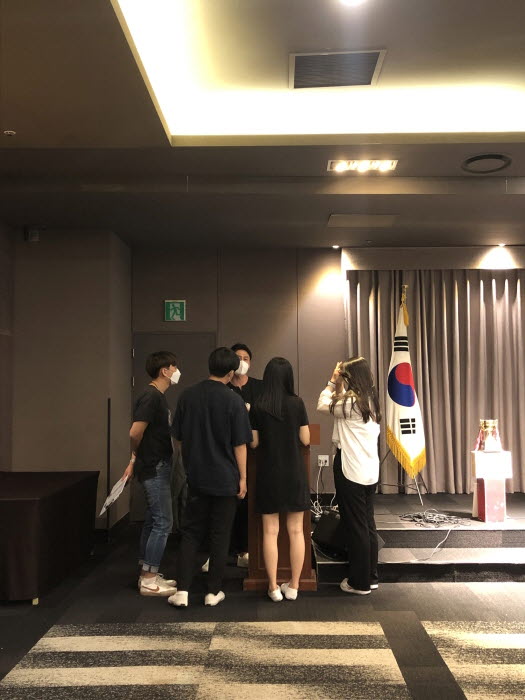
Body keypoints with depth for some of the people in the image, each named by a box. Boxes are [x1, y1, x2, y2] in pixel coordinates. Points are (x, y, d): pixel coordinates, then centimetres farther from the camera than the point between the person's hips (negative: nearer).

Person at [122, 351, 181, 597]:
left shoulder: (157, 397, 13)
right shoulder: (151, 397, -18)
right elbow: (135, 432, -23)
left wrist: (136, 459, 14)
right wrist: (136, 456, -5)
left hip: (157, 468, 10)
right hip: (155, 468, -10)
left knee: (152, 521, 15)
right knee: (162, 522, -4)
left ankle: (147, 574, 24)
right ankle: (149, 580, 4)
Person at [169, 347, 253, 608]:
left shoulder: (187, 396, -1)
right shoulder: (233, 400, -13)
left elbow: (178, 438, 6)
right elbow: (240, 444, -11)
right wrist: (242, 477, -1)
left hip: (196, 476, 3)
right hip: (225, 478, -3)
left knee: (190, 532, 12)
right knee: (220, 535, 9)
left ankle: (182, 590, 9)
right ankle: (213, 592, 18)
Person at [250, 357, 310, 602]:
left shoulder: (258, 407, -7)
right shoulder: (297, 403, -8)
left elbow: (254, 442, -2)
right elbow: (306, 439, -3)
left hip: (268, 474, 0)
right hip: (294, 473, 0)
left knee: (270, 532, 8)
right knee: (296, 531, 10)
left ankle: (273, 587, 14)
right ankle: (293, 586, 17)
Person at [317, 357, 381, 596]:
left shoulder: (350, 401, -16)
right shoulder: (370, 401, 8)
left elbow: (323, 405, -7)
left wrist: (333, 382, 2)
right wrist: (338, 385, 14)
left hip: (351, 471, -8)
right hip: (370, 470, 8)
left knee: (355, 526, 1)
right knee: (368, 524, 16)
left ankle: (359, 582, 12)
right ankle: (371, 577, 26)